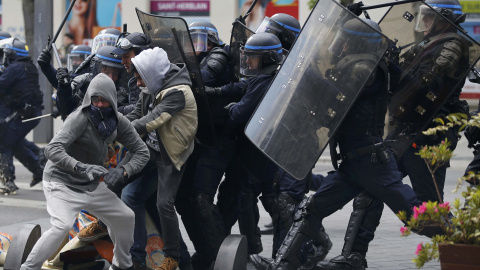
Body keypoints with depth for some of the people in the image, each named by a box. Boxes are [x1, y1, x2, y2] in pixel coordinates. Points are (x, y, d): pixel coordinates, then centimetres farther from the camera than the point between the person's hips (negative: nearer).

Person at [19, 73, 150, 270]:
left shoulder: (118, 122, -5)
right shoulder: (80, 119, -24)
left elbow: (141, 152, 0)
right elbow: (52, 149, -35)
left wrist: (123, 171, -20)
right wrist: (82, 168, -48)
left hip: (91, 185, 7)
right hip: (62, 183, -7)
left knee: (125, 217, 10)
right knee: (62, 225, -29)